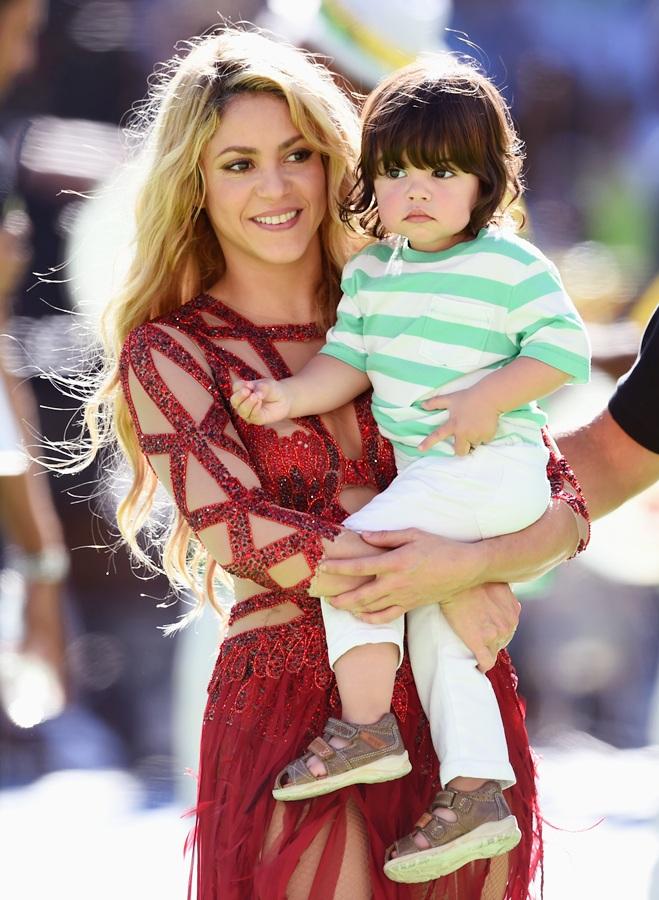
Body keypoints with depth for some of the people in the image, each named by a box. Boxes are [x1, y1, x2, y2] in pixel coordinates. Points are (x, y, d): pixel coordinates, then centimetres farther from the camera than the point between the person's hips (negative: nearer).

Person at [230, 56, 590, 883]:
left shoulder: (511, 267, -10)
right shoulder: (369, 273, 10)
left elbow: (565, 347, -13)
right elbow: (349, 360, 8)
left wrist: (489, 400, -22)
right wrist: (290, 395, -10)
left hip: (493, 467, -8)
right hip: (422, 472, 8)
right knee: (434, 626, 8)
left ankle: (365, 727, -15)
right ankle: (476, 794, 11)